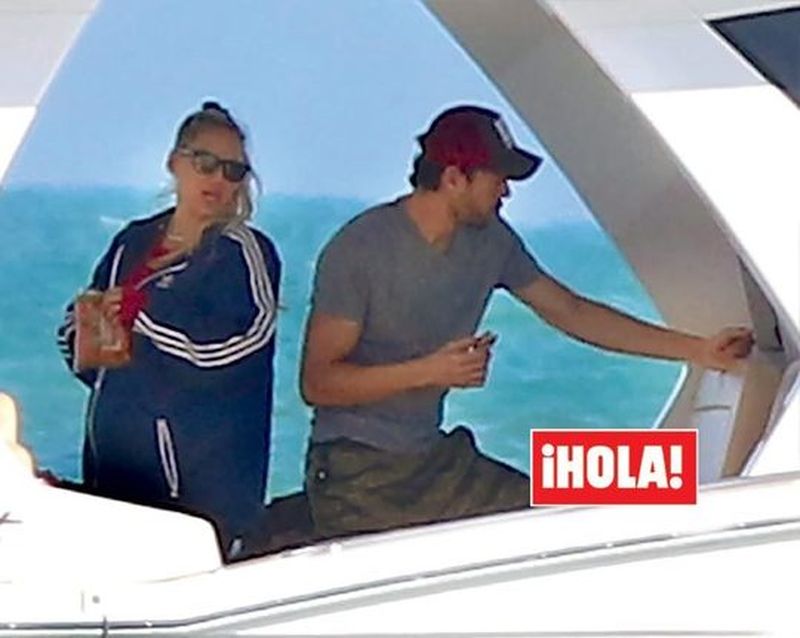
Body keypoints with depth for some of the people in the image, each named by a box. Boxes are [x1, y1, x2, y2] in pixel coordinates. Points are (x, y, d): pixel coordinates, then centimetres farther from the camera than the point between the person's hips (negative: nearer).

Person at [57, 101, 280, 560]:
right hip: (112, 463, 6)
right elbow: (74, 334, 20)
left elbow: (229, 349, -20)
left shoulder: (244, 253, -5)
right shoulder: (133, 242, 14)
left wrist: (138, 312, -12)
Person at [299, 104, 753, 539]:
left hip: (435, 458, 6)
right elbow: (317, 383, -15)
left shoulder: (489, 241, 3)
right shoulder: (358, 251, -15)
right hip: (356, 473, -6)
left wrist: (697, 350, 10)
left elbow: (572, 312, 13)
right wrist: (430, 371, -25)